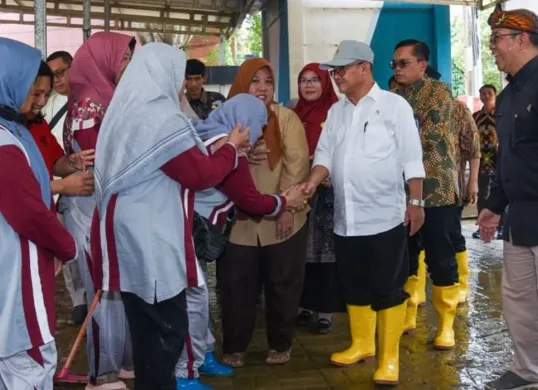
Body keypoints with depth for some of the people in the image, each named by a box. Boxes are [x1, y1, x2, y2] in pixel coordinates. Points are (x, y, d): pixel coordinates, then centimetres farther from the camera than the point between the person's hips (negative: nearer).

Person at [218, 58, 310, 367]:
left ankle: (281, 345, 27)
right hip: (239, 220, 2)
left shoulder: (286, 118, -1)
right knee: (237, 285, 6)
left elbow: (297, 162, -8)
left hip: (281, 219, -1)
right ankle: (234, 347, 22)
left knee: (282, 284, 10)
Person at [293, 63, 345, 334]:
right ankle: (306, 305, 18)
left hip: (328, 190, -5)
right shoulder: (294, 115, 13)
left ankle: (325, 310, 5)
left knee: (326, 248, -2)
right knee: (303, 249, 8)